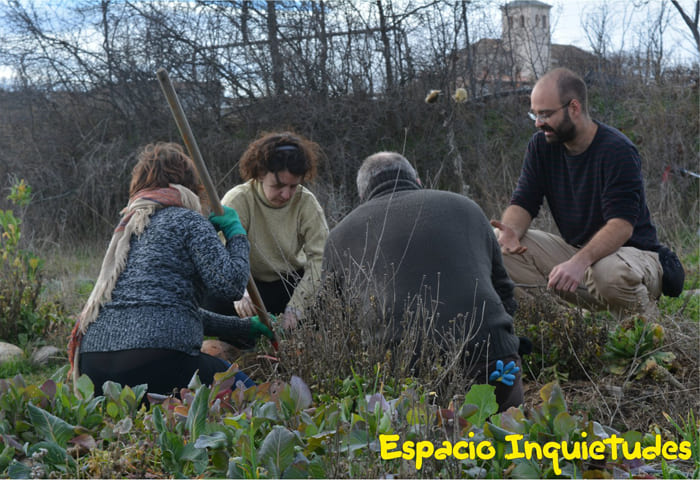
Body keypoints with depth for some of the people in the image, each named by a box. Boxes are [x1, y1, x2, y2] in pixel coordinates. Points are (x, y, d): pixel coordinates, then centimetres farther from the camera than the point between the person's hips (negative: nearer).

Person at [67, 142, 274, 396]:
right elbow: (230, 285, -9)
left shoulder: (129, 225, 27)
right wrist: (236, 233, 10)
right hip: (155, 361, -8)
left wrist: (244, 328, 37)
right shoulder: (188, 221, 3)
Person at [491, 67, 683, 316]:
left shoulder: (618, 151, -19)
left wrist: (580, 261, -46)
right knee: (494, 244, -13)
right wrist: (511, 231, -28)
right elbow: (523, 202, -2)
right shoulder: (541, 145, 0)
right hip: (573, 248, 6)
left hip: (633, 252, -6)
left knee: (609, 272, -42)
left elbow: (622, 224, -29)